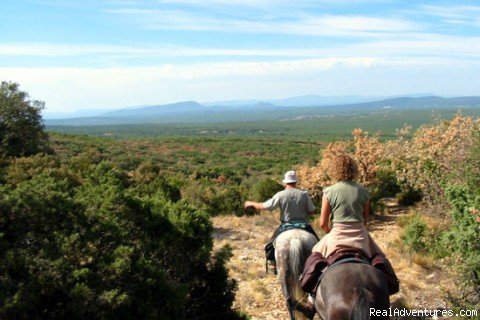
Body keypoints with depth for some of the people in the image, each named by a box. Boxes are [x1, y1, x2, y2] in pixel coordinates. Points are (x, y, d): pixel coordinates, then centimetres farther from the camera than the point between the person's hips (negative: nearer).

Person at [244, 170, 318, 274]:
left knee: (270, 246, 17)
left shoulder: (281, 195, -9)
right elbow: (312, 211, 0)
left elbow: (264, 206, -5)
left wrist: (252, 203, 12)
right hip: (304, 226, 1)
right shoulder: (304, 194, -4)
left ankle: (272, 264, 14)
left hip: (285, 226, -1)